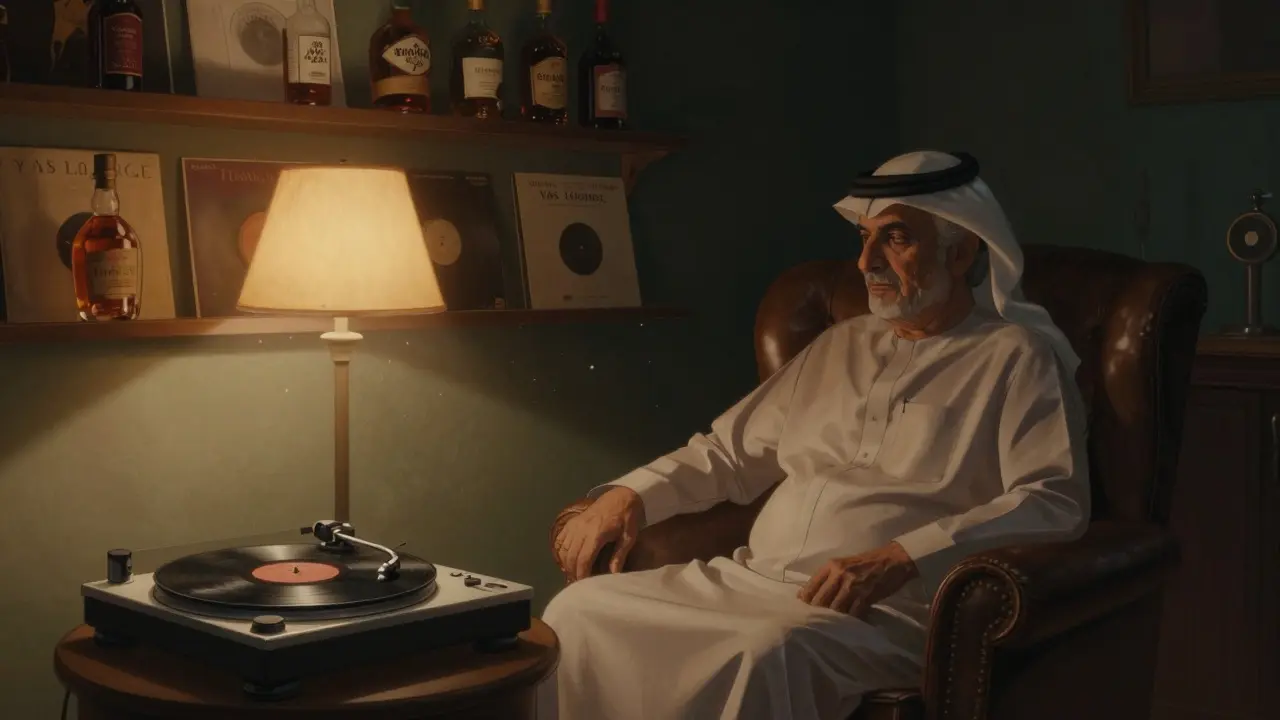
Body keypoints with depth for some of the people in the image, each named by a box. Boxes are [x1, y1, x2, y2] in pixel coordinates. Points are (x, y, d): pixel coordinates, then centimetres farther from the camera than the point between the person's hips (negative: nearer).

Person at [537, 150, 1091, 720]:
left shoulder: (1015, 358, 2)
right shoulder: (841, 345, 21)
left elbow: (1056, 501, -12)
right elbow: (730, 450, 26)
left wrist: (900, 560, -23)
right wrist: (628, 495, 8)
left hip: (888, 608, -6)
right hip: (752, 580, 6)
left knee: (767, 654, -37)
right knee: (583, 610, -14)